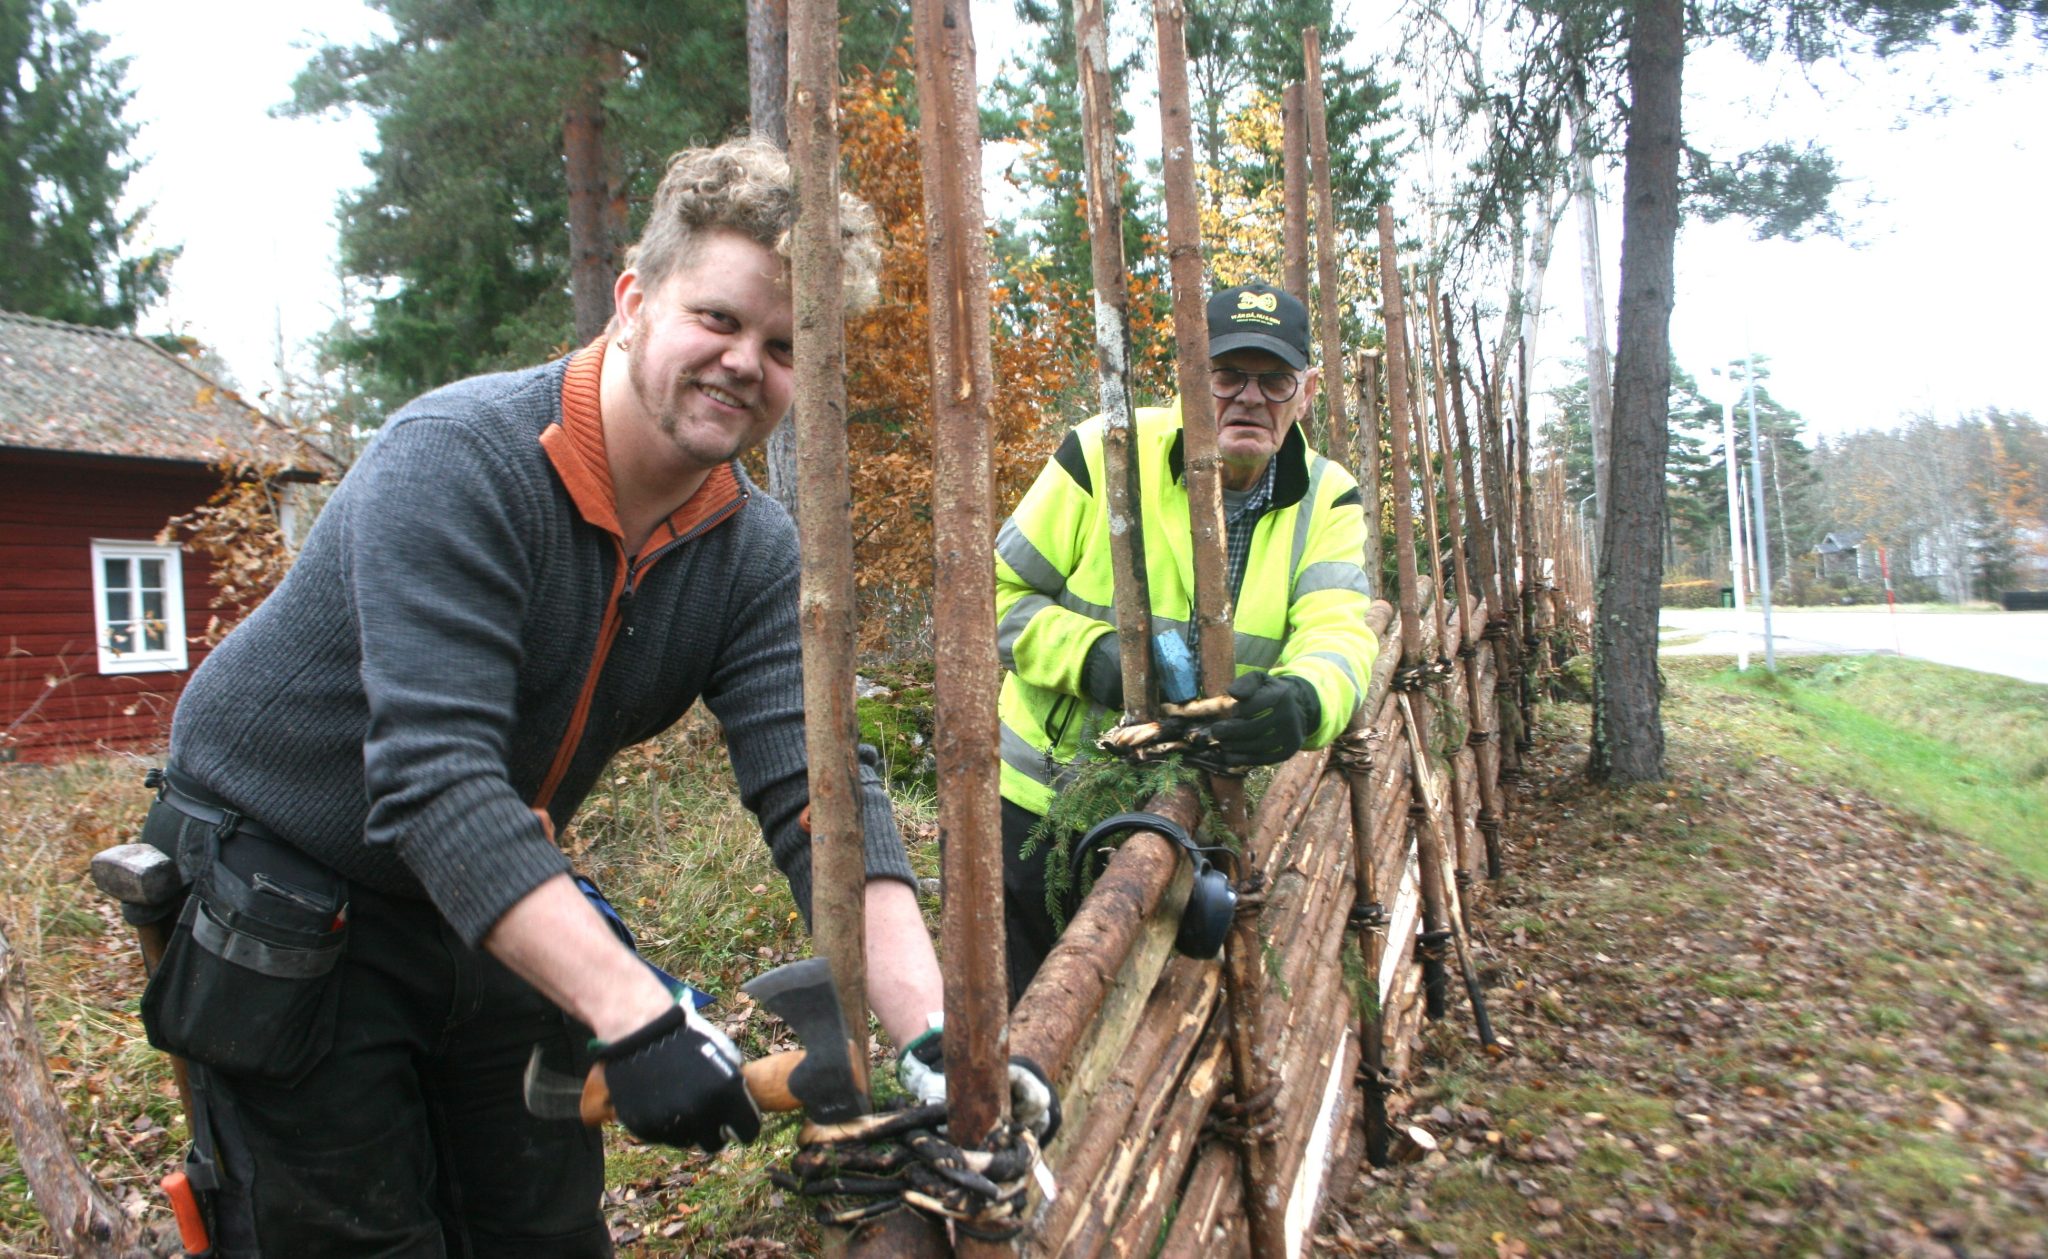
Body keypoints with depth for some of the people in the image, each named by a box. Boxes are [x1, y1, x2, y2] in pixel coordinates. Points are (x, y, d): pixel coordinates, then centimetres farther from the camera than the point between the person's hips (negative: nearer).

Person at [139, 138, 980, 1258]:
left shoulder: (753, 553, -9)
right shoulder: (458, 460, -27)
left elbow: (816, 789, -20)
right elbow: (434, 776, -37)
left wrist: (935, 1038, -33)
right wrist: (635, 1016, -44)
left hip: (492, 914, 5)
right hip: (280, 902, -5)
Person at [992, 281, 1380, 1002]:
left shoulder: (1325, 500, -4)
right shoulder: (1106, 453, -13)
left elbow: (1340, 632, -20)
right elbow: (1000, 595, -9)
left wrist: (1305, 700, -44)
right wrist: (1090, 655, -27)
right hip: (1041, 803, -2)